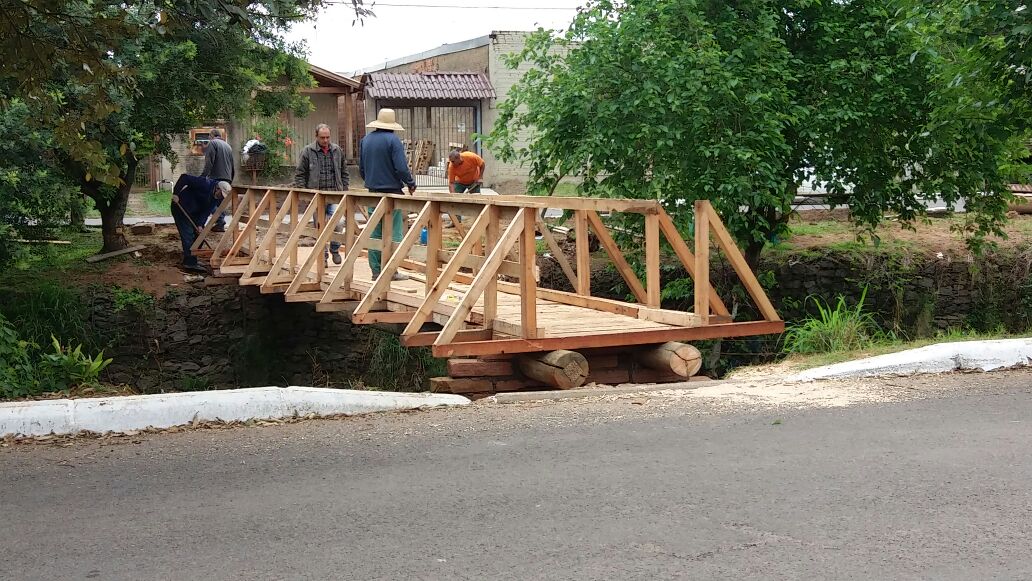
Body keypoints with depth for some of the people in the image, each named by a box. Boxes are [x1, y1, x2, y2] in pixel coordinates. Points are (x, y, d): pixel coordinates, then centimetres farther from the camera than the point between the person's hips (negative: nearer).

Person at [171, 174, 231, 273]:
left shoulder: (218, 198, -4)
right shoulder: (204, 184, -28)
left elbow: (206, 212, -6)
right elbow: (184, 177, -27)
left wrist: (200, 225, -17)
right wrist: (176, 193, -29)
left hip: (193, 212, 8)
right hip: (180, 208, -8)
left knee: (198, 235, 8)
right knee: (188, 235, -13)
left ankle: (190, 260, 18)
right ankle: (190, 263, -14)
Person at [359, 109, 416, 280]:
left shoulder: (366, 140, 9)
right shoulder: (393, 140, -11)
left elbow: (361, 168, 17)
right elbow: (401, 168, -17)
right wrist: (411, 184, -1)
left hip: (373, 192, 6)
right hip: (392, 191, -6)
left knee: (375, 232, 9)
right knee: (393, 233, -3)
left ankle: (376, 270, 11)